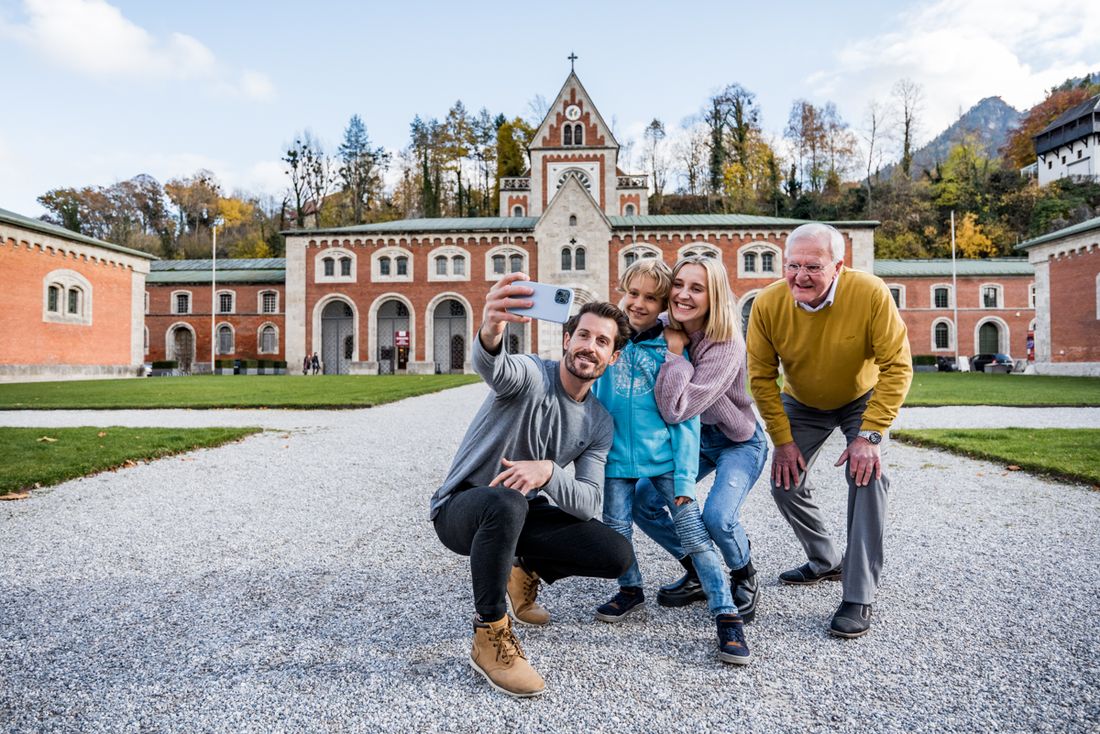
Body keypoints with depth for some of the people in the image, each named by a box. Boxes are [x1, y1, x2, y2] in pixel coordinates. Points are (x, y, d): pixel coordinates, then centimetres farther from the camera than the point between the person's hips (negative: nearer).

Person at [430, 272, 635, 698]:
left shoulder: (599, 423, -1)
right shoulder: (530, 375, -18)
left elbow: (589, 504, -9)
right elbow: (491, 366, -44)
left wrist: (549, 471, -31)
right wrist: (490, 332, -69)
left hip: (524, 513, 5)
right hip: (462, 507, -5)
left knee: (617, 555, -11)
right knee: (506, 503, -41)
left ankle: (526, 572, 16)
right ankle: (490, 637, -21)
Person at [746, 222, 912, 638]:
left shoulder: (871, 294, -31)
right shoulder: (767, 304, -25)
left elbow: (897, 367, -25)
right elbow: (762, 377, -14)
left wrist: (869, 435, -30)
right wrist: (783, 440, -13)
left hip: (863, 400, -2)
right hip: (801, 404, 3)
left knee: (867, 476, -22)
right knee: (784, 483, 1)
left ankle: (859, 597, -10)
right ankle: (825, 562, 28)